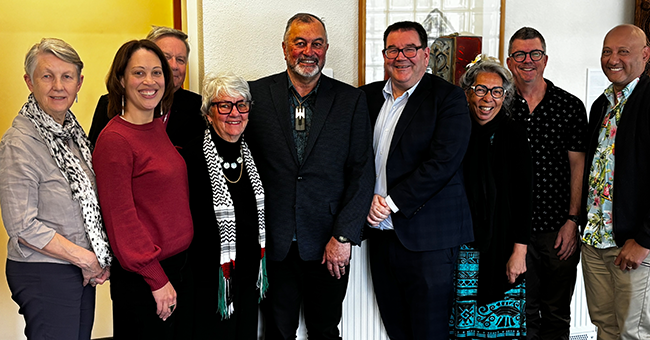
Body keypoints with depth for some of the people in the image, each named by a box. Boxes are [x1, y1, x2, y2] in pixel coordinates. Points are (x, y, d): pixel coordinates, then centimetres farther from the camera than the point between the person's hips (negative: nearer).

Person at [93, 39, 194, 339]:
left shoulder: (159, 127, 7)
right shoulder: (114, 140, -16)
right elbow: (120, 219, -17)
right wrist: (157, 280, -15)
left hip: (179, 267, 7)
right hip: (141, 280, -7)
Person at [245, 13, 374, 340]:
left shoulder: (351, 100, 1)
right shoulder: (256, 94, 1)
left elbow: (362, 171, -2)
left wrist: (343, 236, -8)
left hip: (330, 249, 0)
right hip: (272, 244, 0)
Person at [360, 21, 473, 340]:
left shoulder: (448, 98, -6)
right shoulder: (368, 96, 11)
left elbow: (442, 162, -15)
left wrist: (392, 202, -15)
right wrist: (368, 200, -5)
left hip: (427, 239, -5)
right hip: (381, 232, 5)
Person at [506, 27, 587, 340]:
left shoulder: (570, 107, 2)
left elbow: (578, 166, 1)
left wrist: (572, 220, -5)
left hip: (559, 229, 0)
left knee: (557, 314, 11)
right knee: (521, 311, 9)